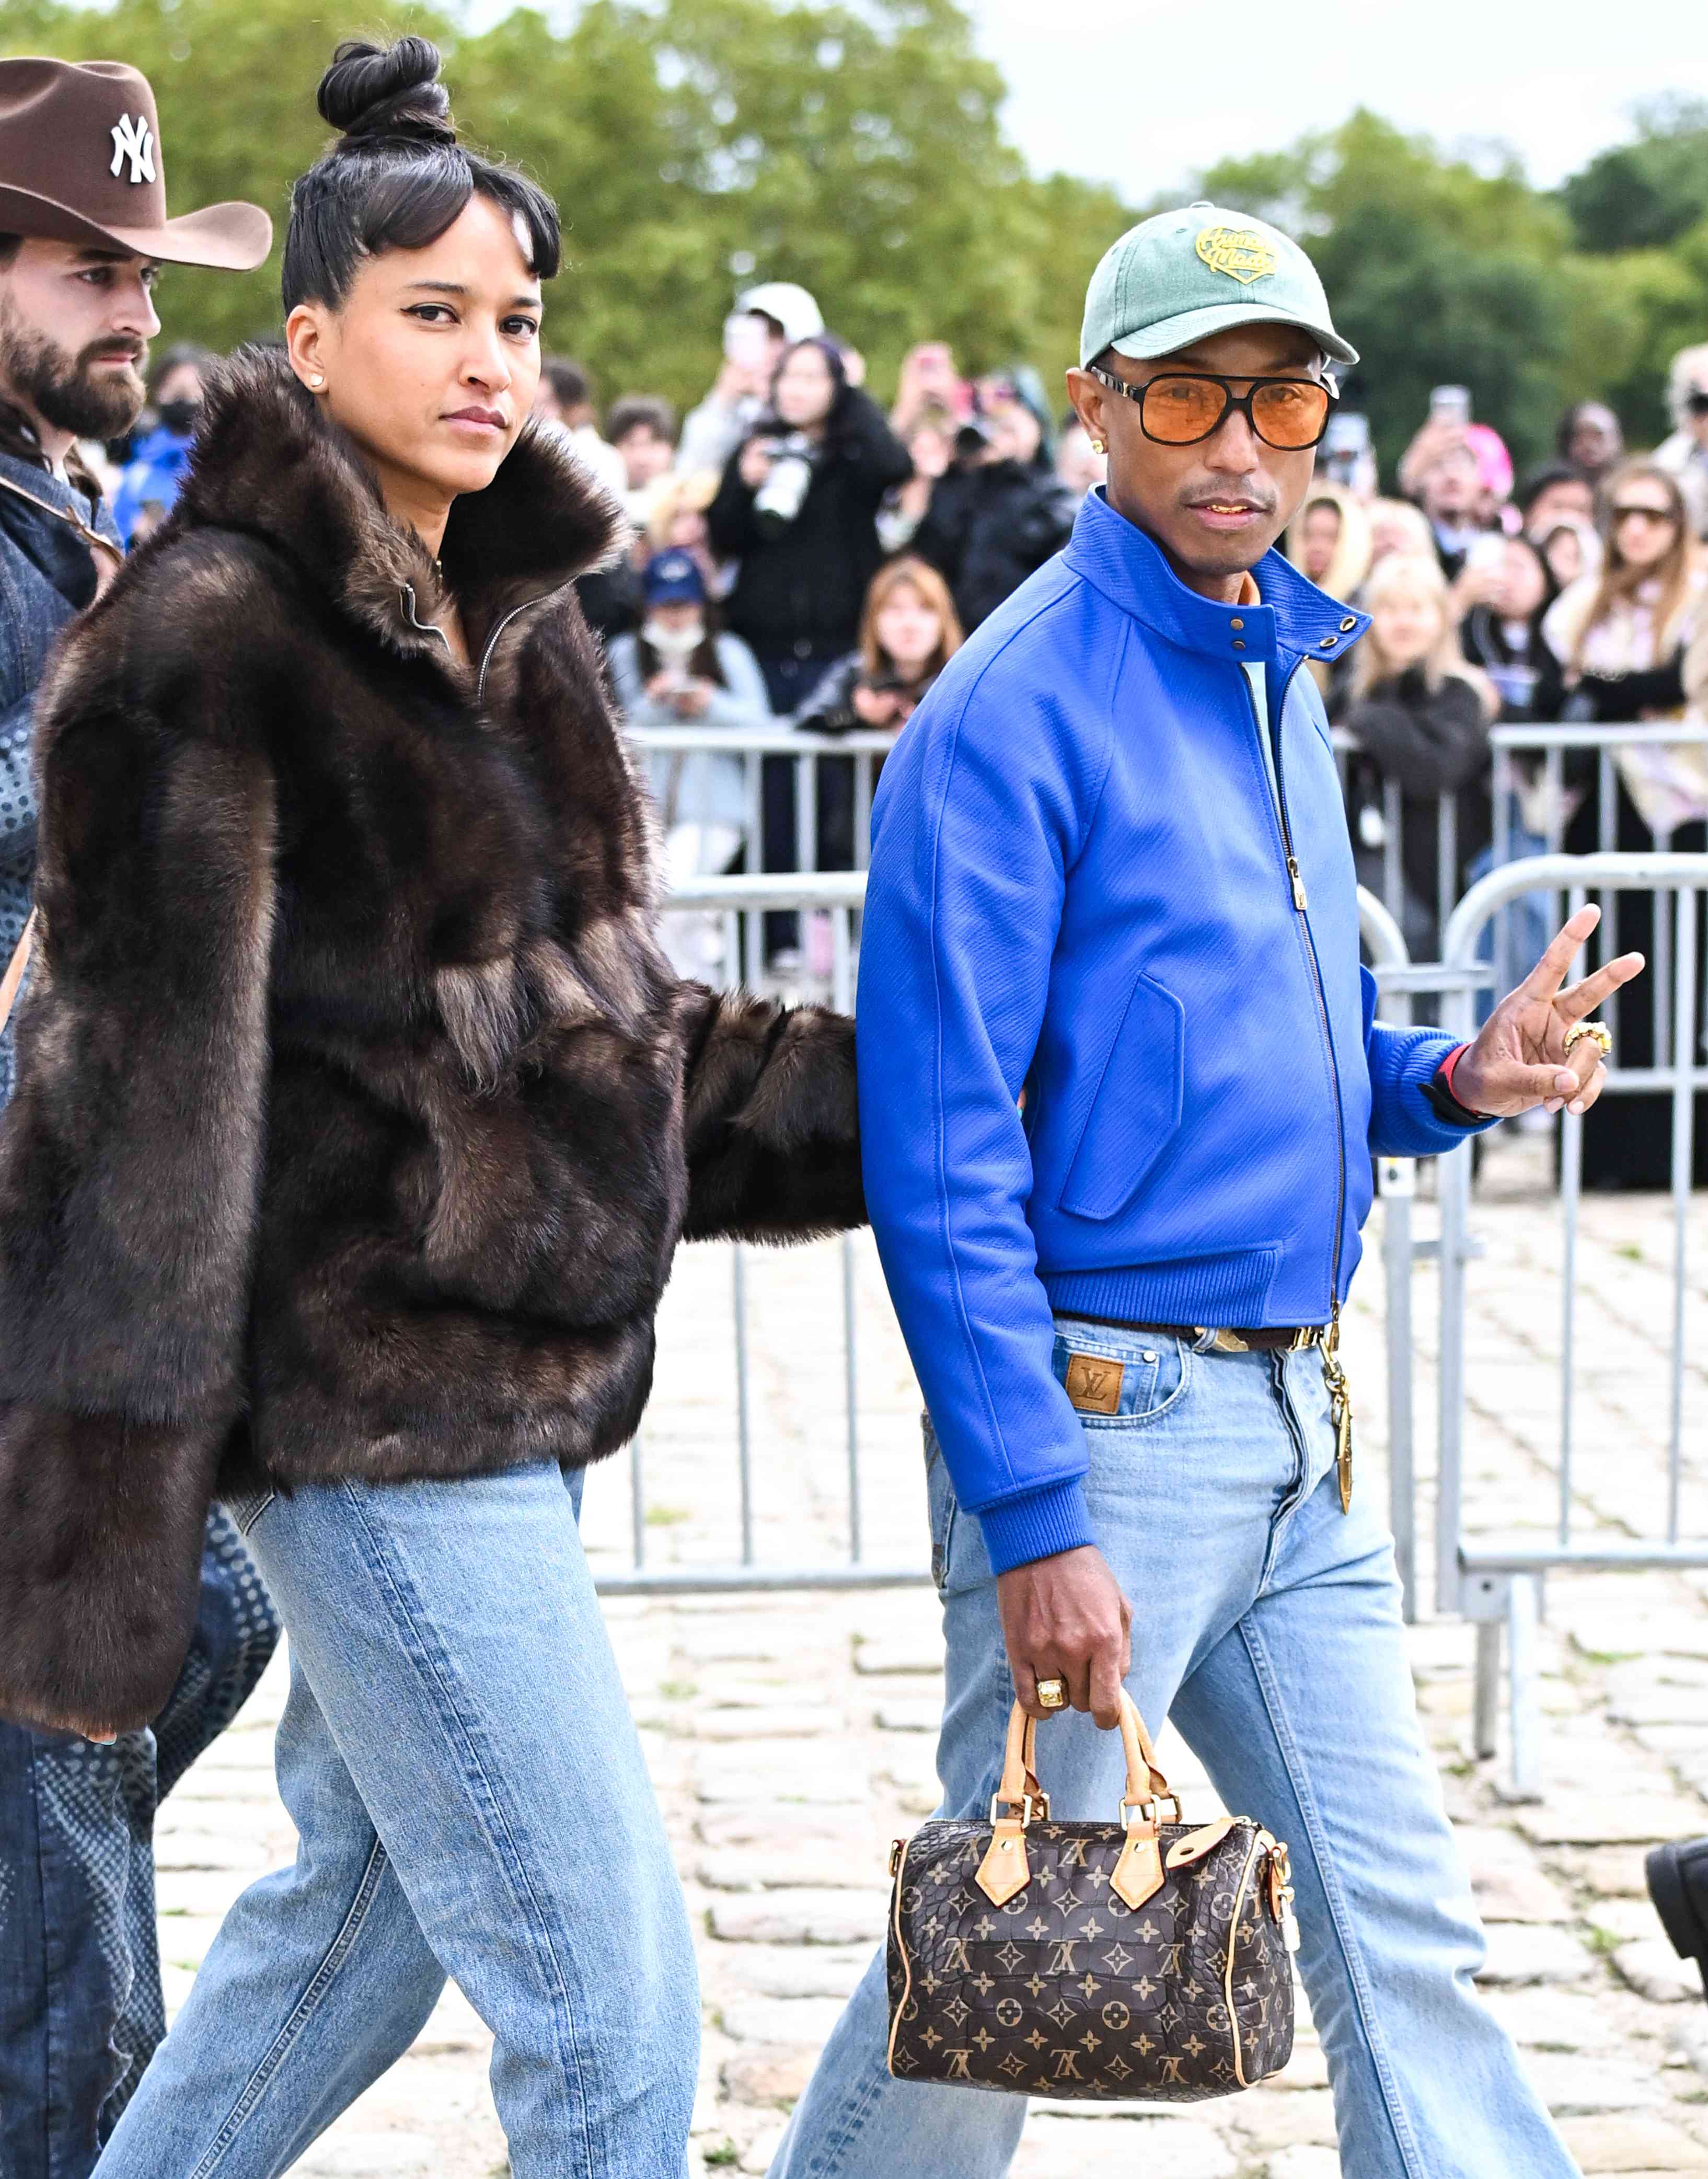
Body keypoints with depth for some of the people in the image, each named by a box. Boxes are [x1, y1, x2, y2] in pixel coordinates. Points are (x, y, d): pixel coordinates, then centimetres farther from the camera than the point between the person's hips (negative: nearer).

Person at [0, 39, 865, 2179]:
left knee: (359, 1902, 22)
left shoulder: (512, 628, 13)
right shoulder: (206, 635, -14)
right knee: (607, 2006, -5)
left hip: (503, 1386, 9)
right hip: (363, 1403, -9)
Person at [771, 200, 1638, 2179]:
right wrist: (1031, 1516, -21)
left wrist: (1447, 1082, 1)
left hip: (1293, 1424, 8)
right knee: (1011, 1949, 2)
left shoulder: (1277, 675, 13)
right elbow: (942, 1145, -17)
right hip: (1103, 1405, -8)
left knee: (1399, 1927, 11)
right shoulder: (1017, 711, -13)